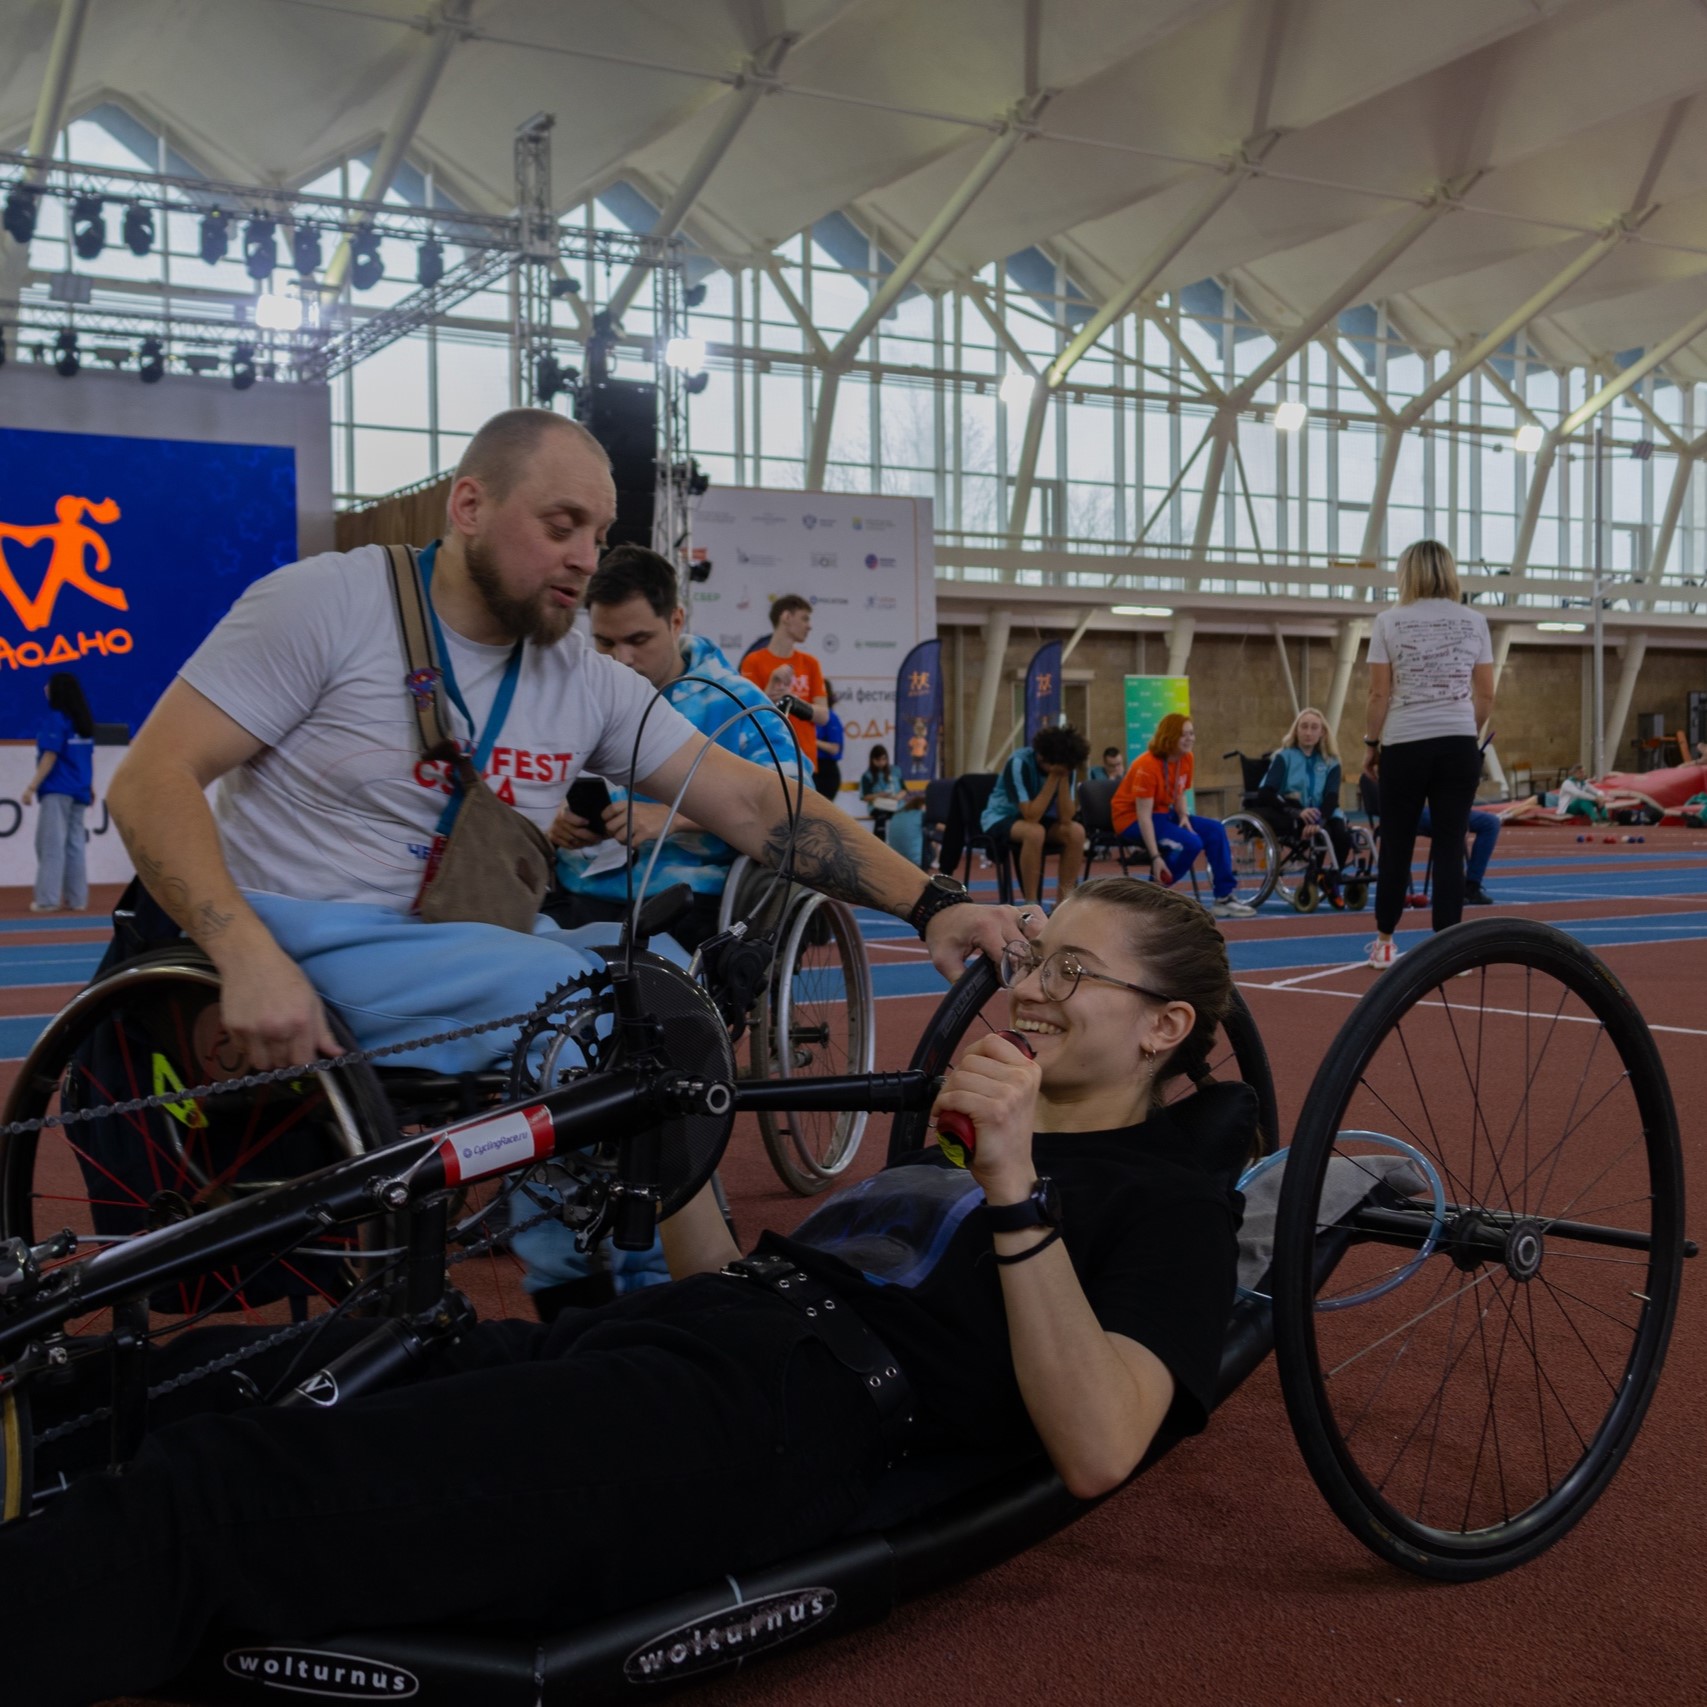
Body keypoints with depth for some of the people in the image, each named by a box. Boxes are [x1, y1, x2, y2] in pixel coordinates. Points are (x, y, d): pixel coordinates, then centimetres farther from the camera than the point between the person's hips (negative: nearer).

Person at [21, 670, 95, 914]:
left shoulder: (55, 718, -10)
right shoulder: (84, 720, 11)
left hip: (57, 790, -7)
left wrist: (32, 786, -12)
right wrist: (90, 787, 22)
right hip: (79, 791, 7)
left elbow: (50, 756, -14)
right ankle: (77, 899, 8)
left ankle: (48, 899, -7)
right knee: (75, 843, 8)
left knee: (51, 844, -5)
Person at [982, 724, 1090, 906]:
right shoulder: (1020, 763, -27)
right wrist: (1053, 777, -32)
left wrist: (1063, 778, -26)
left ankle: (1063, 900, -12)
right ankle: (1030, 905, -28)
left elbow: (1066, 818, -16)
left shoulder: (1064, 767, -10)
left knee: (1076, 832, -21)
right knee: (1035, 832, -38)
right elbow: (1031, 815, -33)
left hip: (1036, 817, 6)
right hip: (1000, 819, -6)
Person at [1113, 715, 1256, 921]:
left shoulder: (1185, 759, -1)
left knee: (1214, 830, -5)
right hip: (1132, 818, -9)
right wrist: (1156, 858, -32)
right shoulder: (1147, 765, -25)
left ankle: (1224, 897, -3)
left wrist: (1183, 816, -13)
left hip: (1164, 813, 9)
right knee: (1191, 842, -26)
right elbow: (1144, 815, -28)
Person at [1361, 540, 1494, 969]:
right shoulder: (1474, 621, 6)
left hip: (1404, 747, -1)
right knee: (1450, 847, 3)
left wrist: (1370, 744, 7)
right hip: (1458, 747, 1)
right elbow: (1486, 697, 6)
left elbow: (1380, 694, -4)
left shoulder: (1389, 621, -1)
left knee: (1396, 845, 9)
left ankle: (1384, 943, 20)